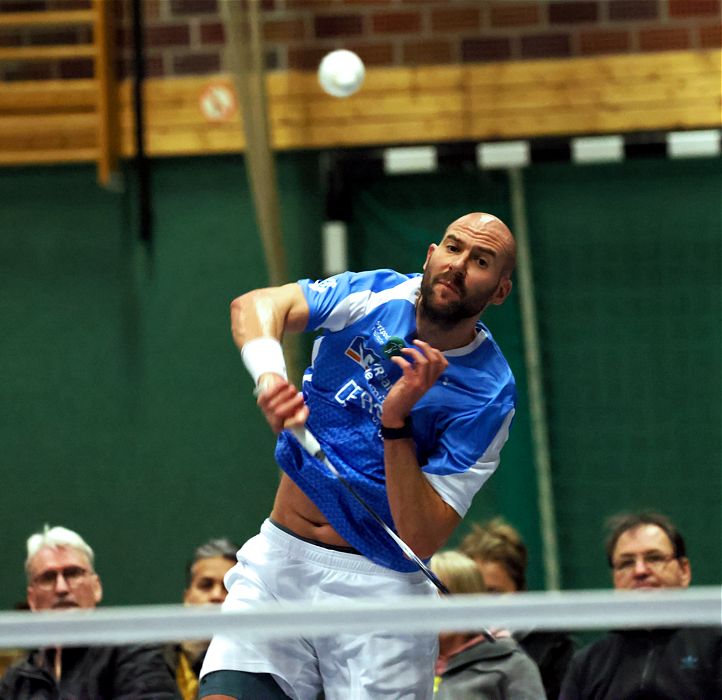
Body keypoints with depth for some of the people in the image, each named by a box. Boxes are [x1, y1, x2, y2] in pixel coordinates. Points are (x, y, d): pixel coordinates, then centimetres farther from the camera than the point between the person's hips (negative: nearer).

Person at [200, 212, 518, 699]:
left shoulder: (489, 394, -11)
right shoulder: (375, 297, -1)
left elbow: (423, 539, -17)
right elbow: (256, 306, -18)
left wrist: (396, 420, -26)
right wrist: (268, 374, -39)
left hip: (379, 584, -2)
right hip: (278, 556, 2)